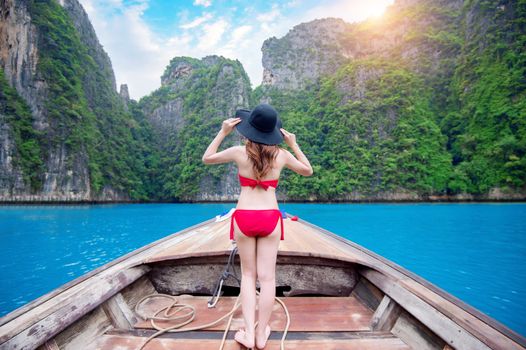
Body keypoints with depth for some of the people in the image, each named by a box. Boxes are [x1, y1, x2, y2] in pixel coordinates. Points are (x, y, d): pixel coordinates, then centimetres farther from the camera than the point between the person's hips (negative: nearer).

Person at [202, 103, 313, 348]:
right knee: (267, 277, 9)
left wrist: (222, 132, 9)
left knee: (248, 275, 14)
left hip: (244, 217, 0)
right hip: (270, 218, 0)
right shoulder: (281, 155, -2)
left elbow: (206, 158, 12)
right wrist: (294, 144, 15)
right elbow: (308, 171, 15)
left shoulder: (239, 152, -4)